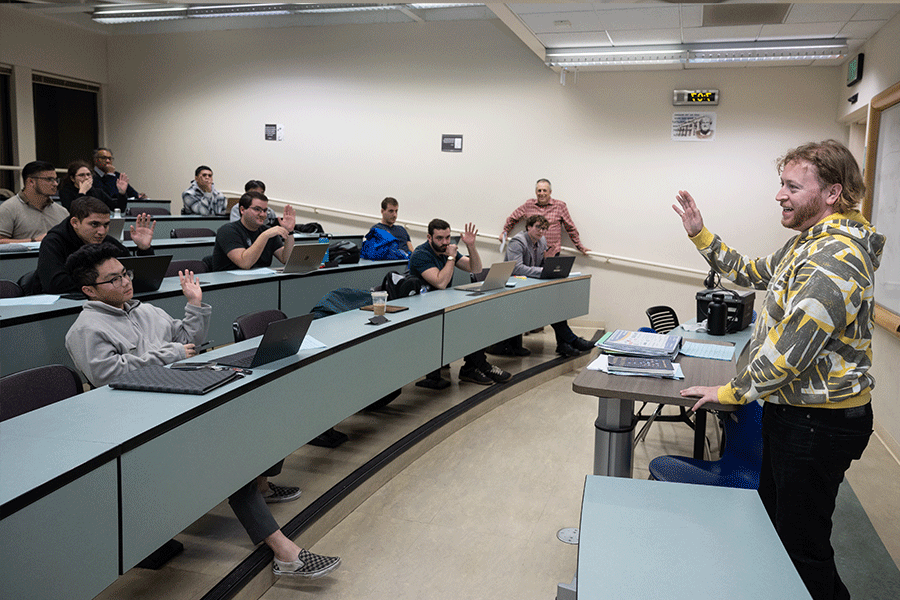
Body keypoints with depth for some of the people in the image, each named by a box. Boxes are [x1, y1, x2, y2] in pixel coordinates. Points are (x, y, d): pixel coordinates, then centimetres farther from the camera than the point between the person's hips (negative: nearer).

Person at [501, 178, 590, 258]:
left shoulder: (560, 205, 5)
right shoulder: (529, 205, 10)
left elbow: (571, 228, 11)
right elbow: (513, 218, 26)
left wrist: (580, 246, 15)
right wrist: (505, 232, 30)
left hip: (552, 252, -1)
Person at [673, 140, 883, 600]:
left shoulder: (834, 259, -26)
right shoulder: (808, 242, 8)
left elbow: (788, 350, -29)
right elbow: (750, 272, 21)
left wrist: (731, 392, -17)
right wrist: (699, 234, 11)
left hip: (819, 423, -10)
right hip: (790, 409, 10)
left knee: (802, 545, 3)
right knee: (773, 518, 23)